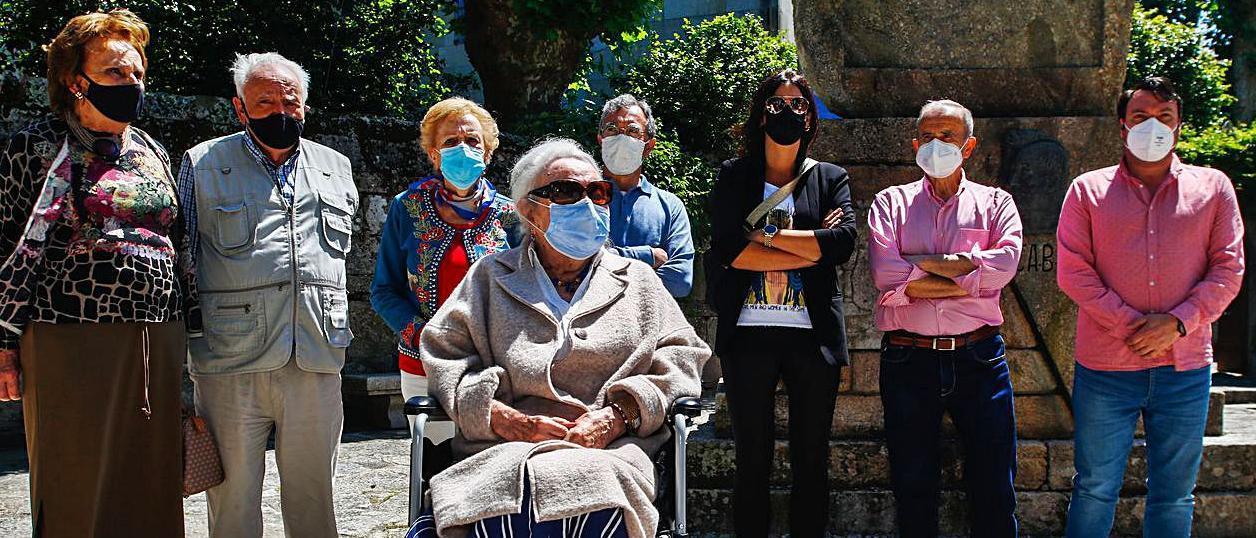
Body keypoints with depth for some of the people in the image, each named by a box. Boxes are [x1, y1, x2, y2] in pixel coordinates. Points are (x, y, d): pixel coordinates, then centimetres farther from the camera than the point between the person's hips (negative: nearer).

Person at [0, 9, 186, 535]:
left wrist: (184, 332, 19)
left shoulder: (153, 152, 16)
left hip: (157, 342, 5)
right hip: (72, 341, -5)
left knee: (152, 490, 7)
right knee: (76, 491, 0)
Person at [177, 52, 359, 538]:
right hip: (231, 363, -2)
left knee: (313, 495, 9)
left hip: (316, 363, 2)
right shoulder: (202, 165, 7)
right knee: (233, 495, 3)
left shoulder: (335, 168, 15)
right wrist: (185, 338, 1)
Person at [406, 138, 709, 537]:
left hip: (610, 453, 1)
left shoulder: (637, 280, 23)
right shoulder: (490, 278, 19)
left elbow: (682, 356, 14)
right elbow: (442, 356, 9)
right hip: (506, 452, -1)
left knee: (596, 504, -38)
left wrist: (618, 415, -5)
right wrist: (515, 423, -8)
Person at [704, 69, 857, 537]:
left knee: (812, 463, 6)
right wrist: (811, 249, -9)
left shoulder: (831, 179, 12)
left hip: (812, 335, 1)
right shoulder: (733, 177, 9)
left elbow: (844, 243, -7)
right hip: (748, 334, -1)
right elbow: (726, 249, -8)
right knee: (753, 463, 3)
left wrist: (765, 236, -8)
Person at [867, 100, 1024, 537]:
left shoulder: (994, 202, 11)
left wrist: (921, 264, -11)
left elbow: (1006, 262, -11)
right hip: (907, 358, 0)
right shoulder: (891, 202, 10)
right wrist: (965, 267, -10)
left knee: (993, 489, 3)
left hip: (978, 357, 0)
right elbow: (884, 273, -8)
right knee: (913, 489, 9)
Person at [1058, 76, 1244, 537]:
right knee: (1095, 490, 6)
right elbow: (1073, 272, -3)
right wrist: (1130, 326, -13)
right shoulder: (1088, 190, 5)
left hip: (1185, 367, 1)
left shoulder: (1213, 188, 7)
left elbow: (1228, 270, 2)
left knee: (1174, 496, 10)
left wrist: (1177, 323, -13)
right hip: (1106, 367, -1)